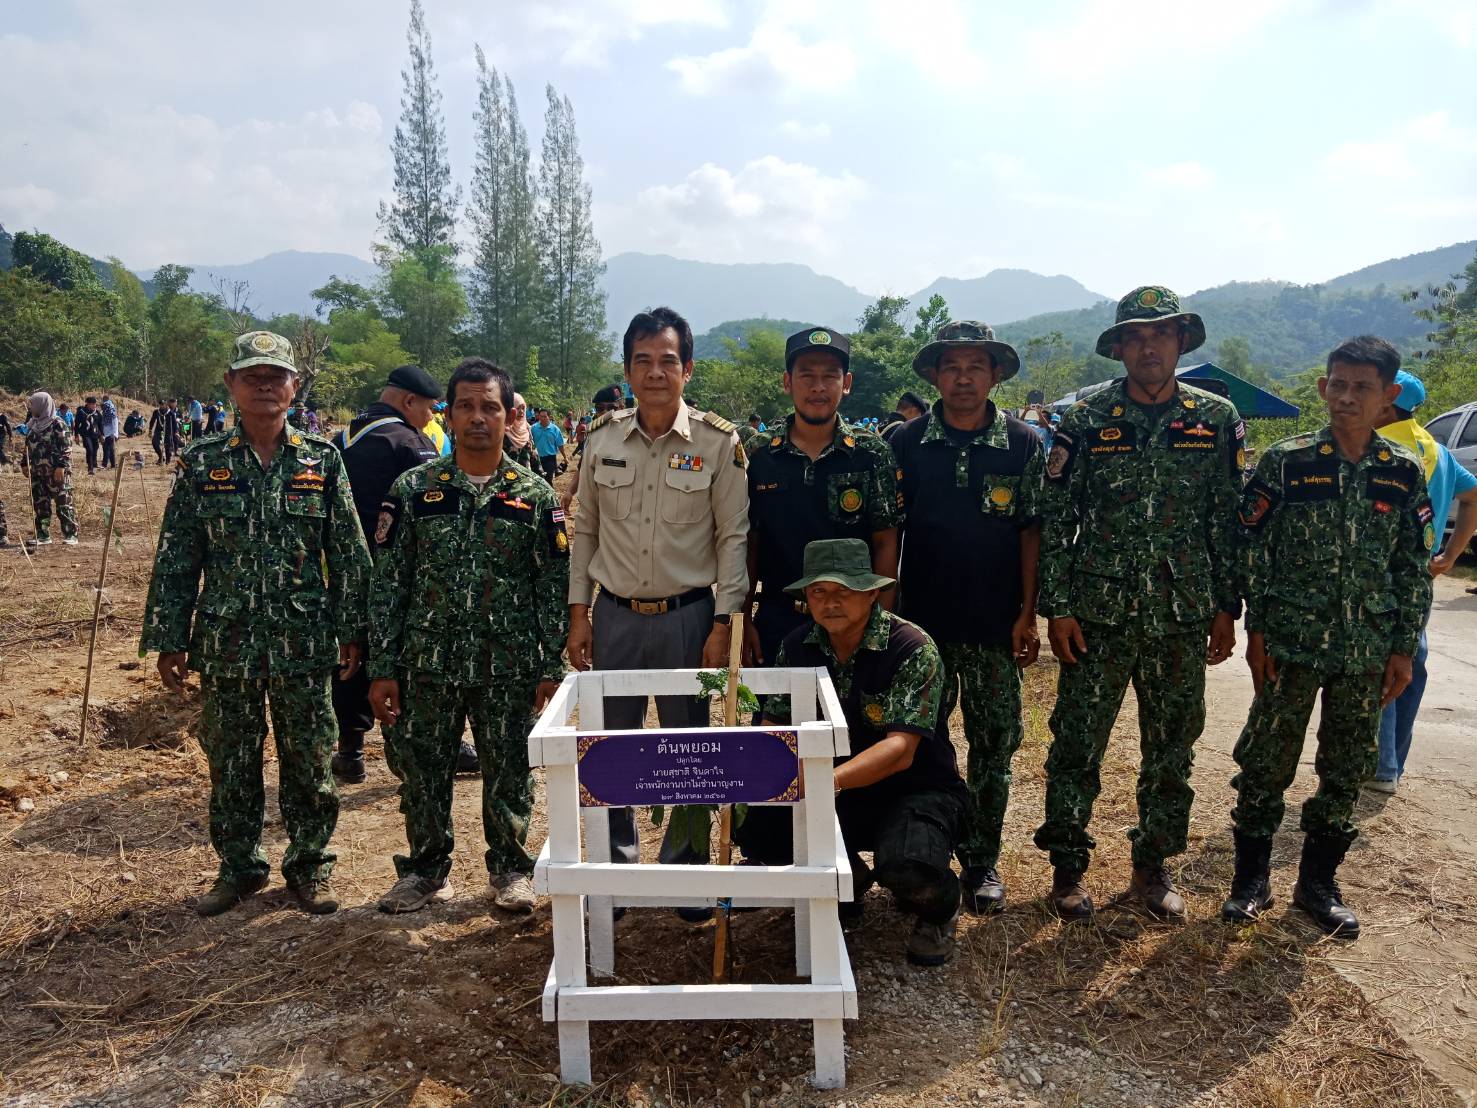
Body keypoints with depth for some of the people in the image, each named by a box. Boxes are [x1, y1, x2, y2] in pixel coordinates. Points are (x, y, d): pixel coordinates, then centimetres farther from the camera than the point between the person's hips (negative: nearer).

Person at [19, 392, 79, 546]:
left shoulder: (57, 424, -8)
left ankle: (70, 535, -3)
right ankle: (43, 536, 16)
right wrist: (24, 463, 16)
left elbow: (64, 447, -13)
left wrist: (61, 466, -19)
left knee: (63, 504, -6)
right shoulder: (32, 424, 14)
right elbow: (27, 446, 22)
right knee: (40, 504, 9)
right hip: (37, 472, 8)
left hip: (56, 472, -8)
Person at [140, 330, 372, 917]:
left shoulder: (322, 460, 0)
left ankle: (310, 864, 25)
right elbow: (176, 559, 3)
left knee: (309, 760, 8)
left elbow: (350, 554, 2)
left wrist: (353, 630, -1)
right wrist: (169, 640, 1)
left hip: (304, 642, -1)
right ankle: (238, 866, 29)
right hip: (226, 642, 1)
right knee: (230, 762, 12)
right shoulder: (202, 463, 1)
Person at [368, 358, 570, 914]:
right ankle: (425, 869, 31)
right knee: (421, 770, 10)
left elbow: (555, 587, 1)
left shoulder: (535, 494, 0)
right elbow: (388, 583, 2)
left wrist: (552, 668, -3)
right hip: (427, 664, 1)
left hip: (509, 668, -1)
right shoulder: (413, 489, 1)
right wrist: (382, 668, -2)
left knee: (509, 771, 9)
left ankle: (510, 868, 30)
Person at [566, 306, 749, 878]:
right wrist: (578, 614, 5)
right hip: (614, 616, 3)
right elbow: (585, 531, 9)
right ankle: (616, 862, 29)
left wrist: (722, 624, -8)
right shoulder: (602, 438, 3)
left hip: (688, 617, -2)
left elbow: (733, 538, -4)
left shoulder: (719, 442, -5)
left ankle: (685, 864, 27)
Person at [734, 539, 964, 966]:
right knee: (754, 825, -19)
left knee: (905, 867, -36)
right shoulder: (798, 647, -3)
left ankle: (938, 909, 5)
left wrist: (831, 779, -47)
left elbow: (900, 751, -29)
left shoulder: (913, 648, -20)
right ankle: (846, 878, 13)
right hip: (840, 794, 5)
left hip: (915, 789, -5)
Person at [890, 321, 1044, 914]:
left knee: (994, 744, 7)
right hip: (922, 620, 1)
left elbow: (1031, 531, 1)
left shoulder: (1023, 444, 0)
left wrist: (1027, 613, -5)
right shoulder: (905, 442, 1)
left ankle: (982, 860, 23)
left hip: (995, 625, 0)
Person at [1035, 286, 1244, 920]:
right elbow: (1054, 522, -1)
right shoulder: (1085, 422, -1)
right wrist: (1057, 608, -6)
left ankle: (1153, 867, 28)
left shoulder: (1217, 420, 5)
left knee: (1173, 749, 11)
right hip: (1097, 613, -2)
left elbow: (1231, 520, 7)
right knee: (1077, 743, 2)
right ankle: (1068, 866, 19)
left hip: (1183, 617, 2)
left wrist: (1226, 608, 4)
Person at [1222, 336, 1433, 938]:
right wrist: (1257, 629, -7)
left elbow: (1415, 568, 6)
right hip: (1291, 640, -3)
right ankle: (1251, 877, 19)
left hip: (1368, 650, 3)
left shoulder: (1404, 472, 3)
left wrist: (1404, 648, 3)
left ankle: (1318, 879, 28)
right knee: (1267, 759, 4)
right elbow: (1254, 549, -3)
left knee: (1347, 768, 11)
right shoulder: (1285, 461, -5)